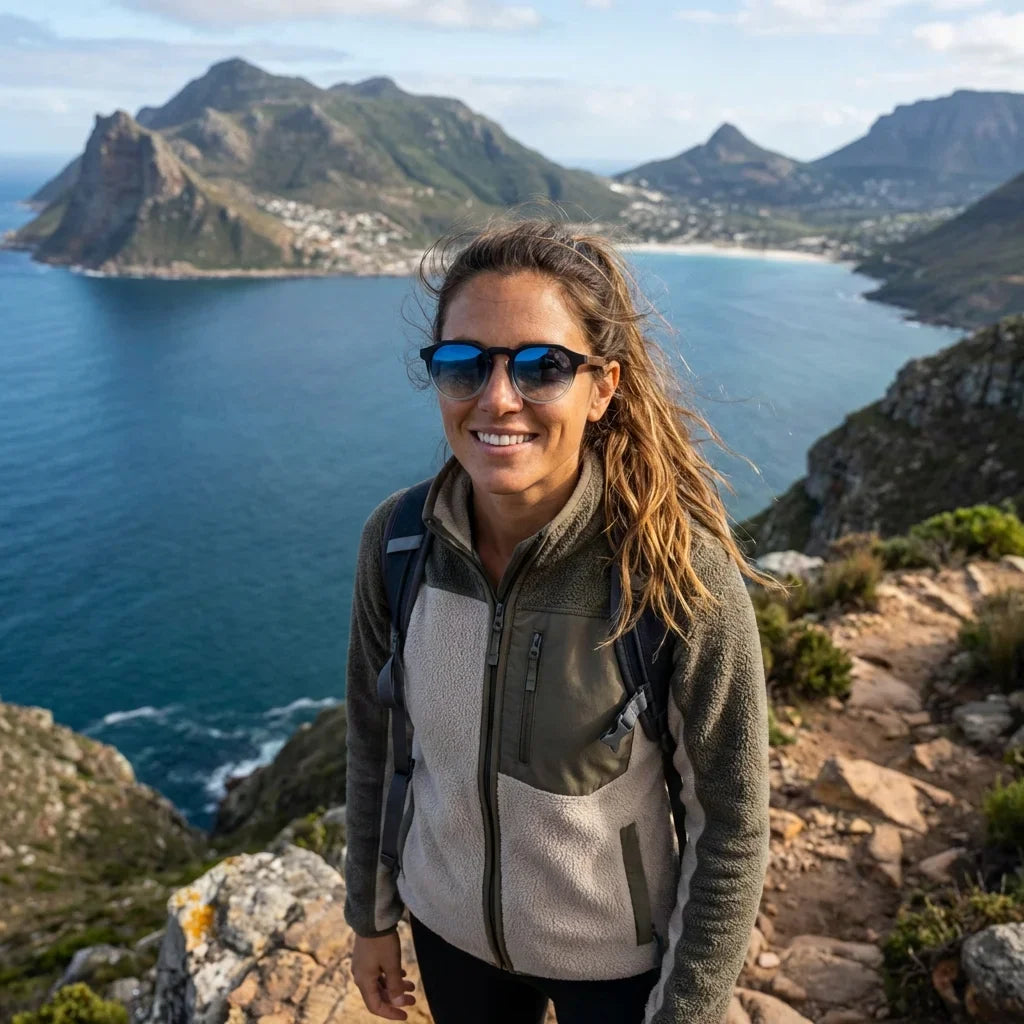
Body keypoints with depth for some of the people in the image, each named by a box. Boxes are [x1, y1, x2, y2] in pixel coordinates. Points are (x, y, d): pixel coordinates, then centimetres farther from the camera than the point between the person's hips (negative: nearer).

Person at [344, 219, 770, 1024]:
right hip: (448, 924, 3)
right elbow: (376, 742, -1)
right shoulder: (396, 540, -16)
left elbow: (732, 827, -17)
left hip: (619, 957, -3)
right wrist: (371, 916, 8)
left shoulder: (681, 571, -27)